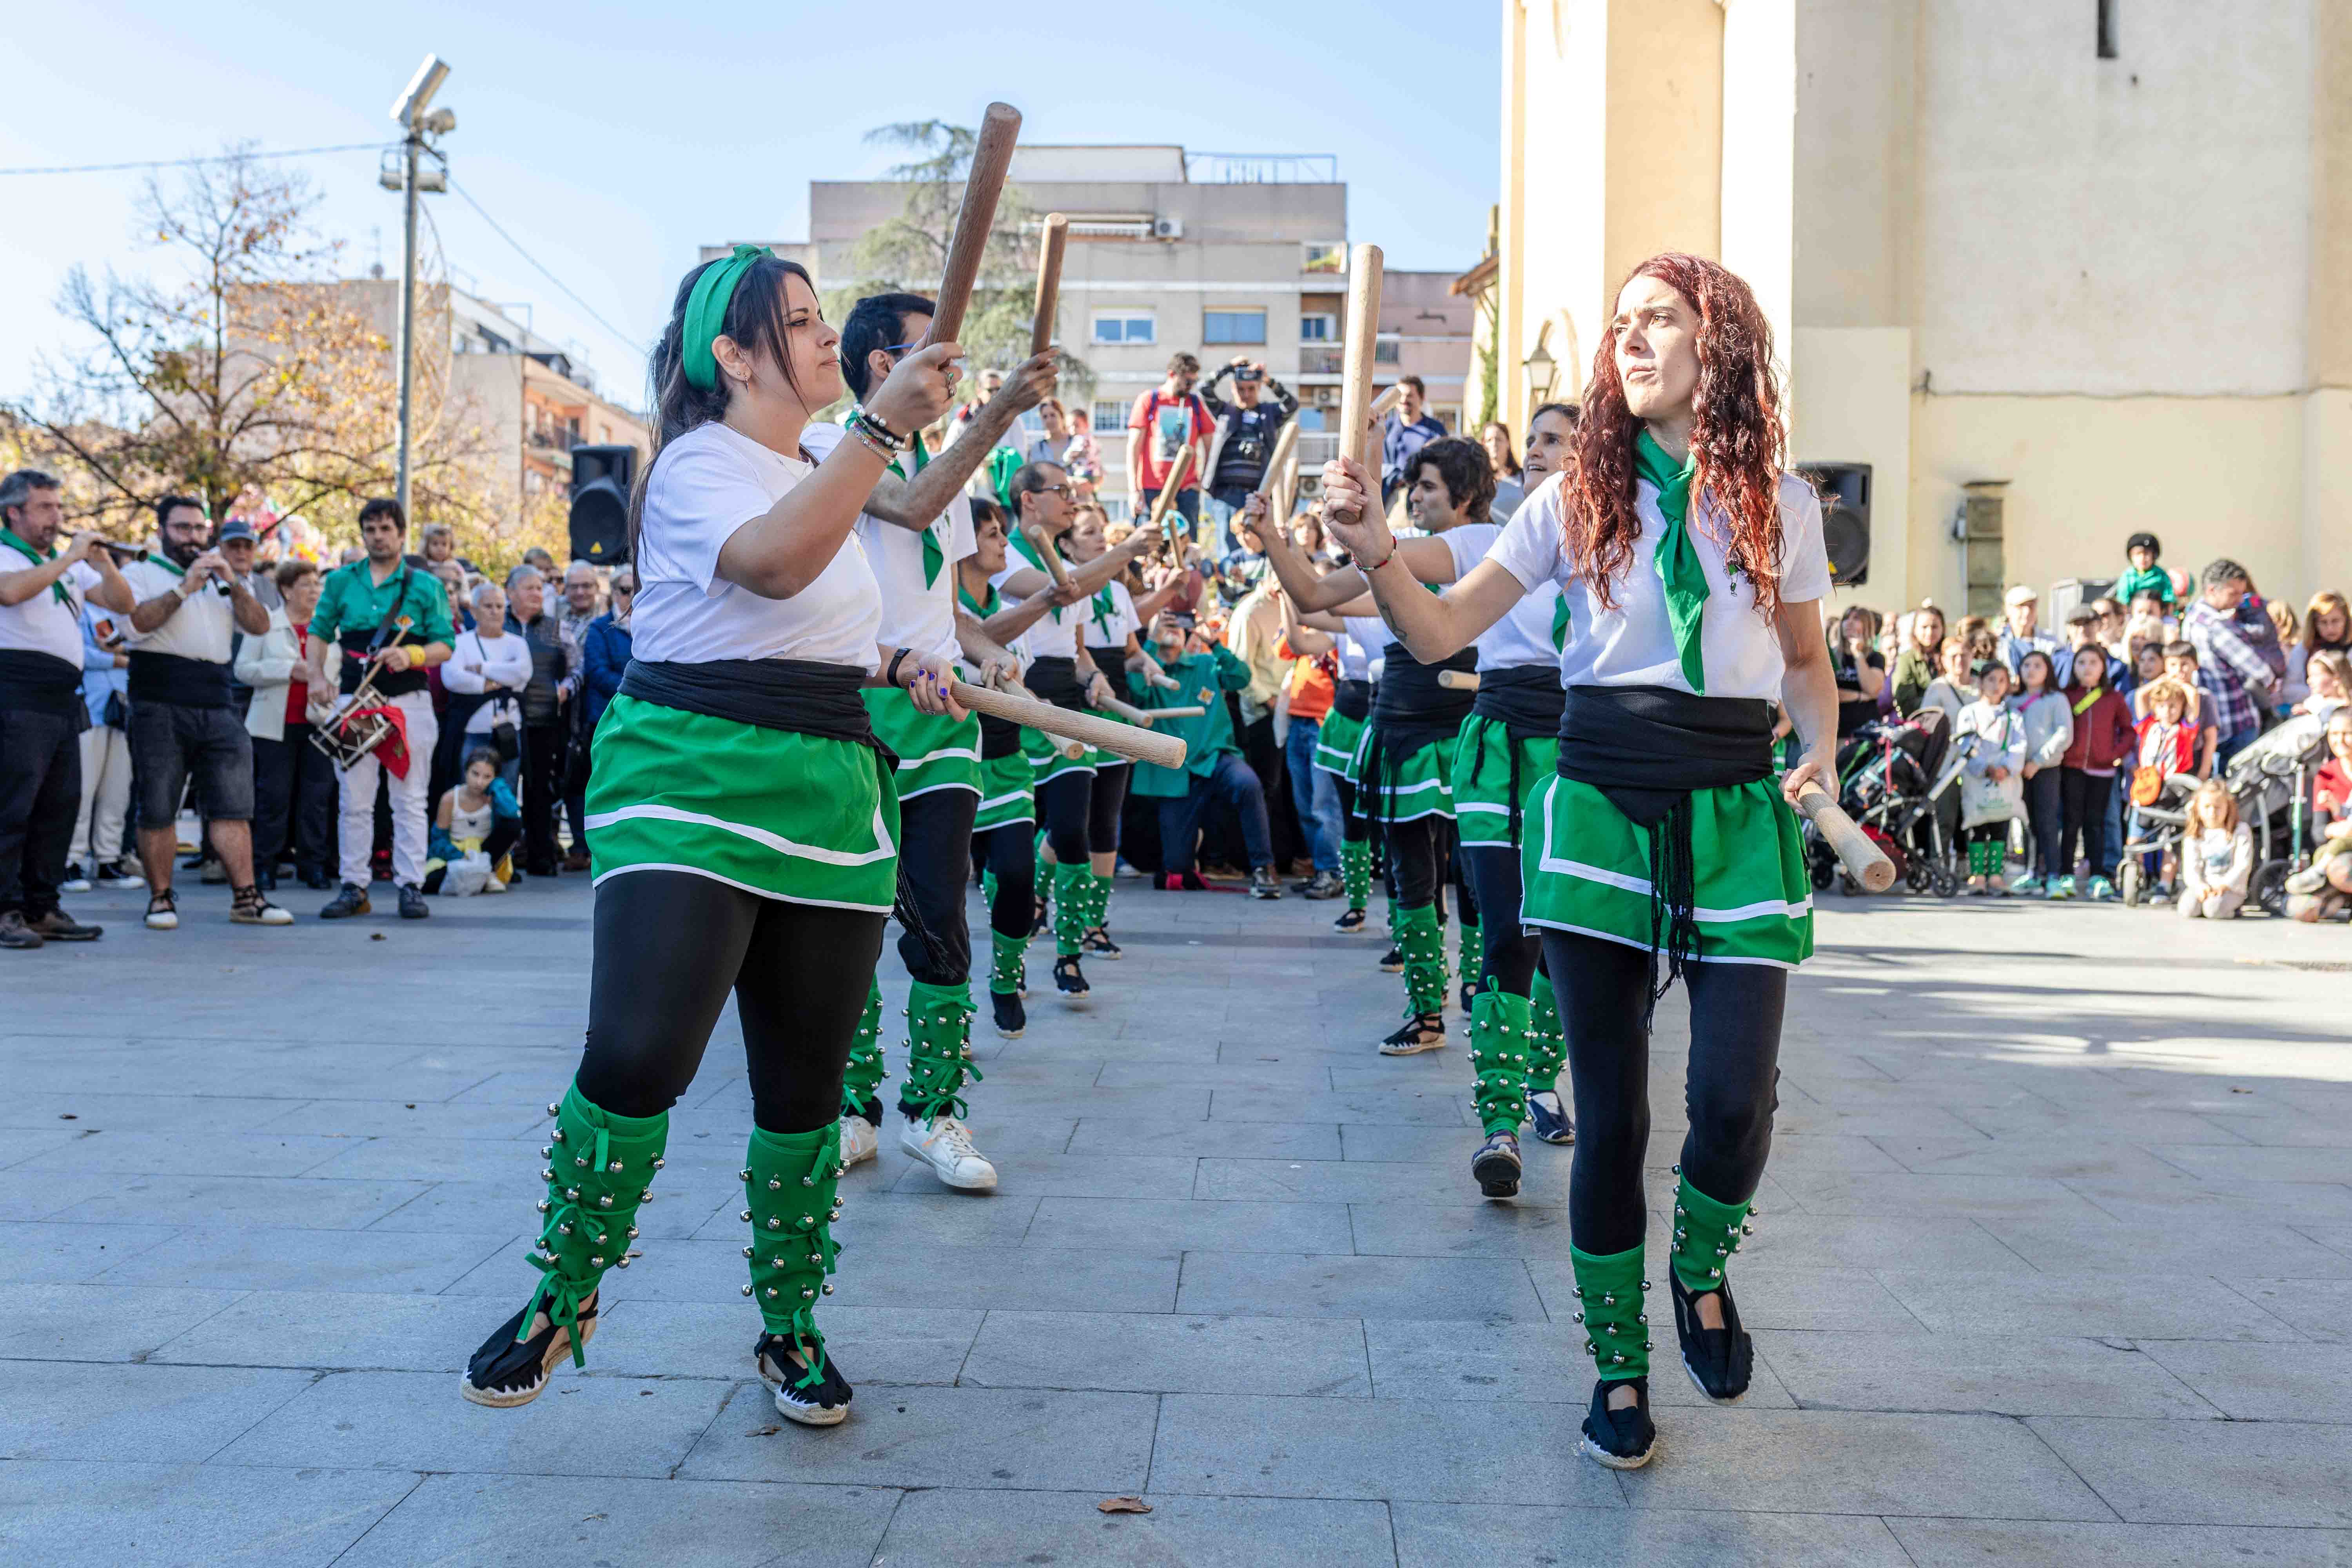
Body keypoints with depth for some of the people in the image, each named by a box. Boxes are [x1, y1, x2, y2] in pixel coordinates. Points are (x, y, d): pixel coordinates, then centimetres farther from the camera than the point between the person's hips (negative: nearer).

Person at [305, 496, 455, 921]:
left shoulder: (425, 586, 4)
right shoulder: (341, 581, 10)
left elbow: (446, 646, 1)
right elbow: (318, 632, 16)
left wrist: (412, 655, -17)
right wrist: (316, 676, 1)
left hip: (408, 702, -2)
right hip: (353, 699, 2)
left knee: (410, 799, 0)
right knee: (354, 801, 4)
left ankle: (411, 886, 5)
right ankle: (354, 887, 11)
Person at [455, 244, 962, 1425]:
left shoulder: (815, 473, 21)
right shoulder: (699, 462, -5)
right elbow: (771, 564, -28)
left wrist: (896, 663, 16)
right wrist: (884, 426, -35)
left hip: (826, 797, 7)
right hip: (690, 782, -7)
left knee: (804, 1090, 6)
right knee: (637, 1056, -18)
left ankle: (790, 1326, 23)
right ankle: (565, 1296, 8)